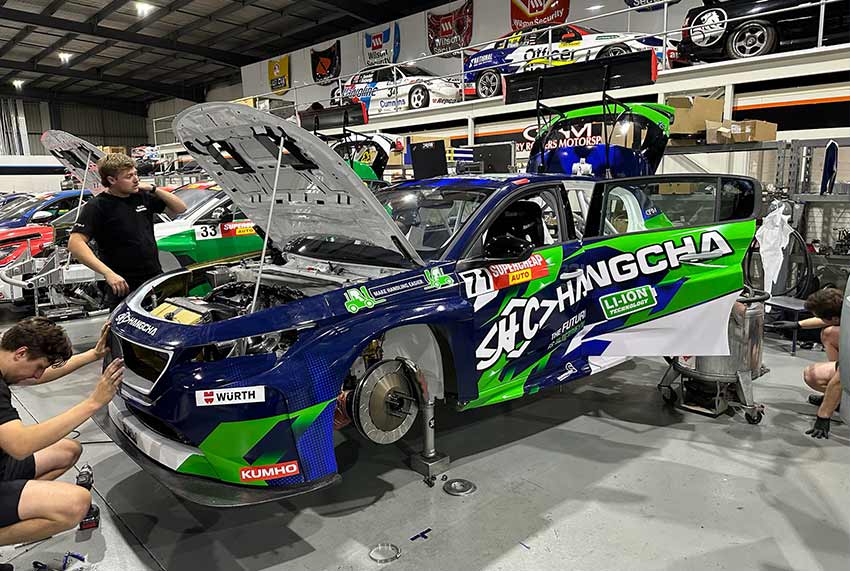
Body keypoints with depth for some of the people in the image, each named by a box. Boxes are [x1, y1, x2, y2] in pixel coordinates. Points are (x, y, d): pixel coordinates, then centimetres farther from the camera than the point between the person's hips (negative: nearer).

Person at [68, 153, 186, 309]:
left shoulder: (142, 196, 6)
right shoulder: (97, 207, -11)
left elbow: (180, 208, 13)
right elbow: (75, 243, -21)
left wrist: (154, 189, -1)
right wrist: (108, 273, -31)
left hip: (156, 279, 6)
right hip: (124, 287, -6)